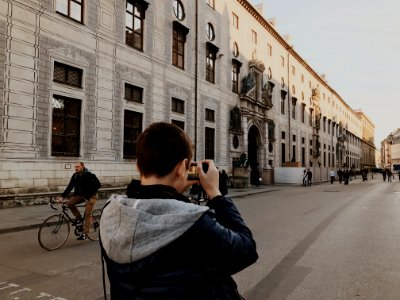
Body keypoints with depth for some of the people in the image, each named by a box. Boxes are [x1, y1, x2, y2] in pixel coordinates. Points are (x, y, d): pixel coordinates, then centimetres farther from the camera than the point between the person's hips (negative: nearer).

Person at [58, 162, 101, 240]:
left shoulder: (89, 175, -20)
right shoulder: (75, 176, -3)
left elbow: (98, 184, -18)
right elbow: (70, 187, -4)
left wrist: (90, 193, -23)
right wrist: (62, 197, -13)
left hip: (91, 196, -6)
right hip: (81, 195, 6)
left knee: (87, 214, -11)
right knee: (69, 203, -14)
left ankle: (84, 233, -4)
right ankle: (78, 218, 6)